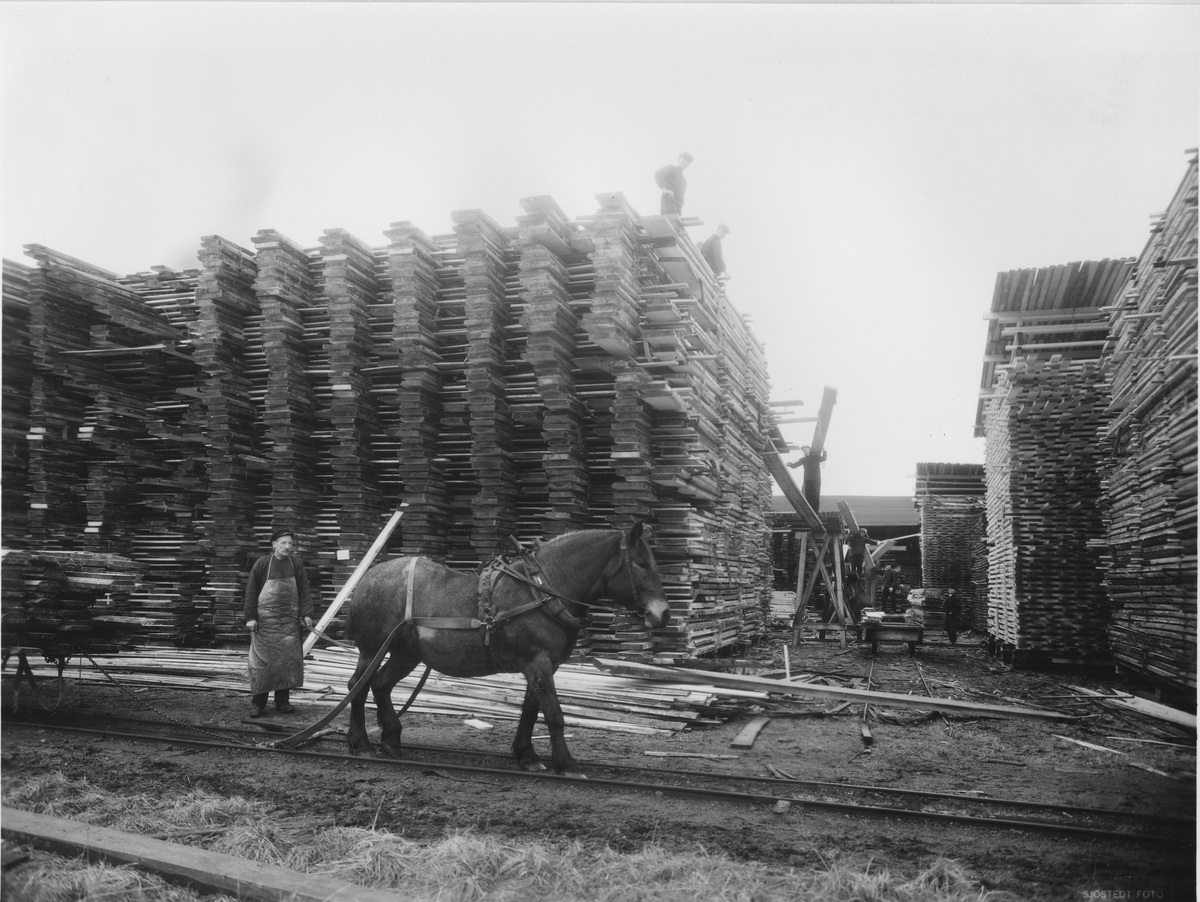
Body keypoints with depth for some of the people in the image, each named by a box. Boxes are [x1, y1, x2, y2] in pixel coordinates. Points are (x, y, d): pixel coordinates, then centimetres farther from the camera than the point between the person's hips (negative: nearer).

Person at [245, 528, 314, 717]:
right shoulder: (261, 564, -4)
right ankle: (258, 703, 8)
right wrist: (251, 617, -6)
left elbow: (304, 591, 4)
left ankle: (283, 701, 14)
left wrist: (306, 614, -5)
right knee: (262, 662, -1)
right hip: (265, 621, -2)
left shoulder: (296, 564, 2)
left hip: (289, 622, 2)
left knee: (289, 660, 3)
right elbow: (251, 592, -1)